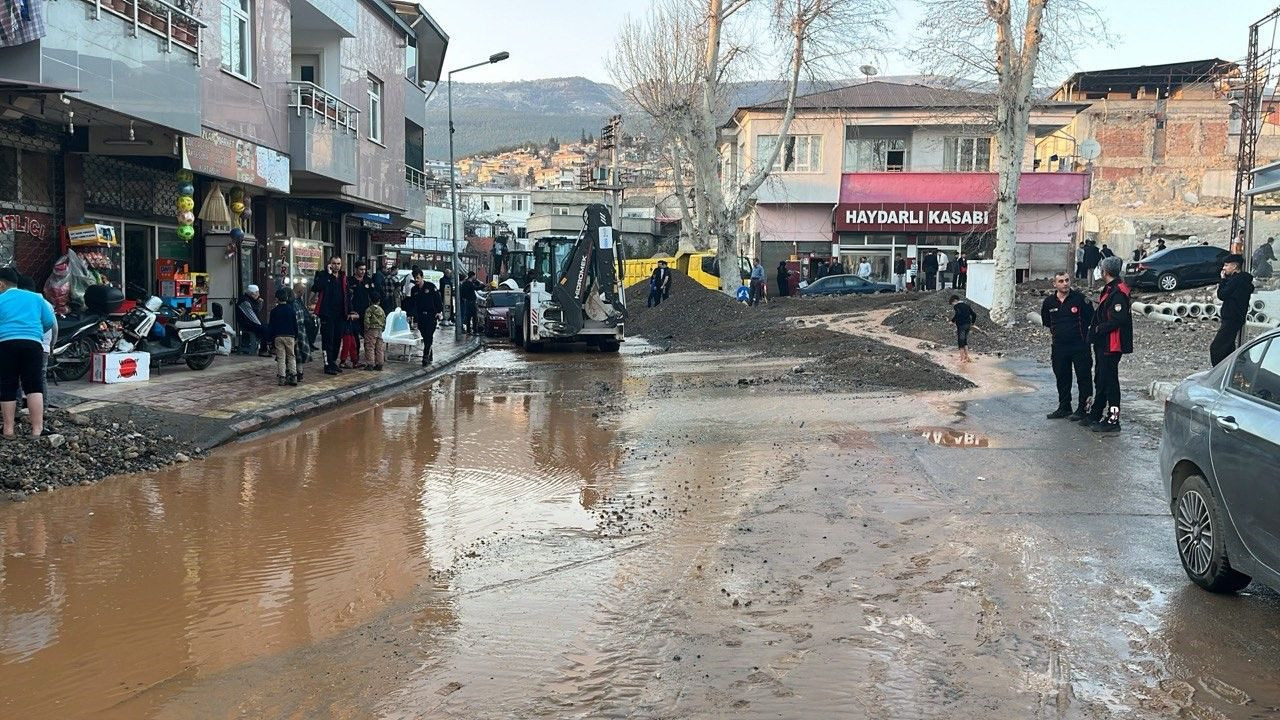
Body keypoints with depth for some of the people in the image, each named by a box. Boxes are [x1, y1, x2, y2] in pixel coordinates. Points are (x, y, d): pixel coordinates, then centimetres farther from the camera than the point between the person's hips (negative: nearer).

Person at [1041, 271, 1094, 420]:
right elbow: (1046, 321, 22)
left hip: (1080, 345, -4)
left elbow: (1091, 318, 0)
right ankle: (1064, 407, 21)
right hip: (1059, 347, 4)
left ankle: (1083, 408, 6)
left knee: (1083, 377, -1)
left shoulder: (1079, 298, -8)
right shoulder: (1049, 302, 4)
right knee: (1062, 378, 11)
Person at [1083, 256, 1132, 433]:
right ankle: (1095, 414, 31)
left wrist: (1099, 329, -16)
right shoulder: (1109, 289, 14)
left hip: (1111, 345, -11)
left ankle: (1113, 420, -1)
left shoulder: (1118, 292, -18)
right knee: (1100, 379, 19)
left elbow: (1118, 319, -26)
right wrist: (1095, 329, 6)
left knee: (1109, 381, -6)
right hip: (1102, 344, 11)